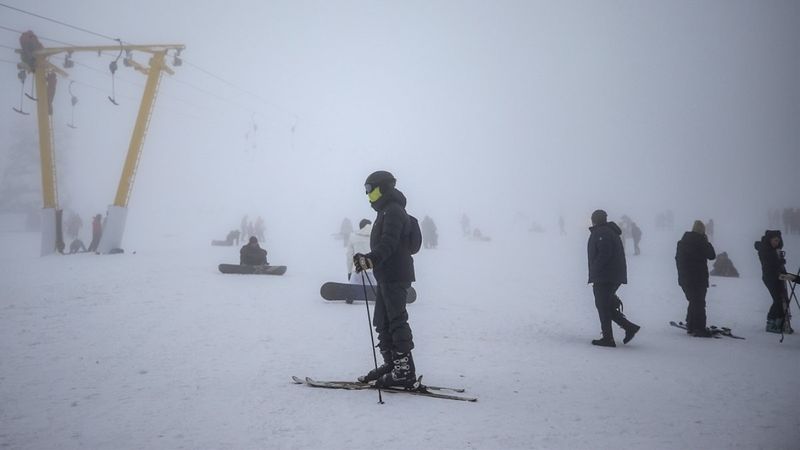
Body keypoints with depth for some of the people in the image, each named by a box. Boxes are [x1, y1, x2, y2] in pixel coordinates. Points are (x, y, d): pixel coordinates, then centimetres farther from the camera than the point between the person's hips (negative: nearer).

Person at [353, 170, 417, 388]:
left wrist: (371, 259, -41)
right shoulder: (386, 211, 20)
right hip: (387, 276, 11)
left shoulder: (393, 211, -13)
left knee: (397, 321, -10)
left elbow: (388, 243, -28)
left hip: (395, 276, -11)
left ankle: (405, 371, -8)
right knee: (383, 322, 15)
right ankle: (390, 364, 25)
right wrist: (366, 258, 41)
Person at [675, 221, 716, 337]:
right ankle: (699, 328, -7)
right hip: (698, 278, -7)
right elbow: (712, 255, -7)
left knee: (693, 301, 19)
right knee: (699, 303, -4)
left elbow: (677, 258, 16)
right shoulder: (700, 241, -14)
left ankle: (691, 326, 21)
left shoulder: (682, 241, 10)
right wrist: (707, 242, 5)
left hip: (684, 278, 7)